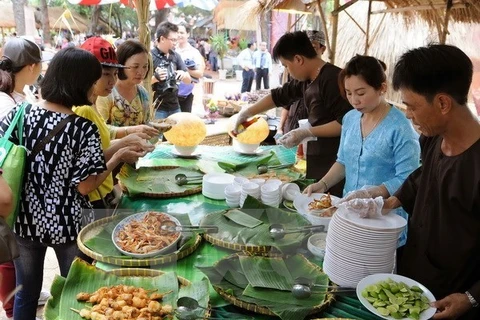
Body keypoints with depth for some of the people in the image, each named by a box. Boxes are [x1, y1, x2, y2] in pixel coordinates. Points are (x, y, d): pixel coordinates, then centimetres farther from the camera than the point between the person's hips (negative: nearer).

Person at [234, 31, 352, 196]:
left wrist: (306, 133, -18)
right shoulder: (306, 80, 10)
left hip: (334, 163, -8)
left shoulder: (332, 79, -16)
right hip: (316, 160, 8)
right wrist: (246, 113, 23)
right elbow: (278, 96, 22)